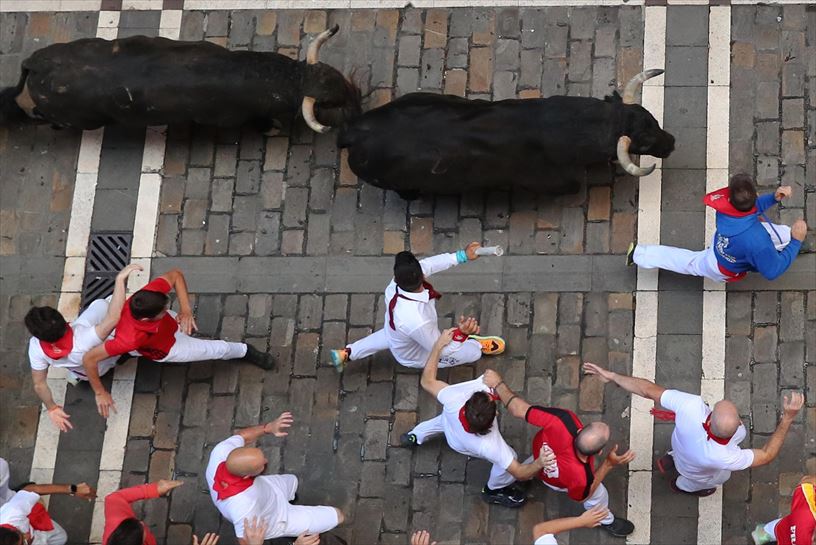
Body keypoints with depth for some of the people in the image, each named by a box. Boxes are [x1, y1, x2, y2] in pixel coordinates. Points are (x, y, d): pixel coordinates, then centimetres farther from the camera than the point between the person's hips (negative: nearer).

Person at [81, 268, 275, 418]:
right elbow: (89, 359, -43)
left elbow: (175, 275, -21)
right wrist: (100, 393, -31)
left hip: (172, 323, 4)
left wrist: (186, 311, -32)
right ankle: (245, 351, 39)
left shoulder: (149, 295, -40)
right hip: (167, 349, -4)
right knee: (220, 349, 7)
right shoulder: (130, 338, -50)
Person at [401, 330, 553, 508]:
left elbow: (427, 381, -29)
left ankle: (415, 436, 64)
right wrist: (538, 464, -59)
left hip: (448, 422, 4)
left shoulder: (453, 400, -49)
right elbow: (520, 473, -38)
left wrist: (439, 344, -24)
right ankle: (494, 490, 33)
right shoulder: (490, 446, -51)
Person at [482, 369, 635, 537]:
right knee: (598, 494, 24)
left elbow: (519, 409, -36)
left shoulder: (561, 422, -48)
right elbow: (580, 497, -22)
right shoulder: (581, 477, -48)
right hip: (557, 481, -3)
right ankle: (605, 521, 57)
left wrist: (498, 384, -21)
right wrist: (609, 464, -29)